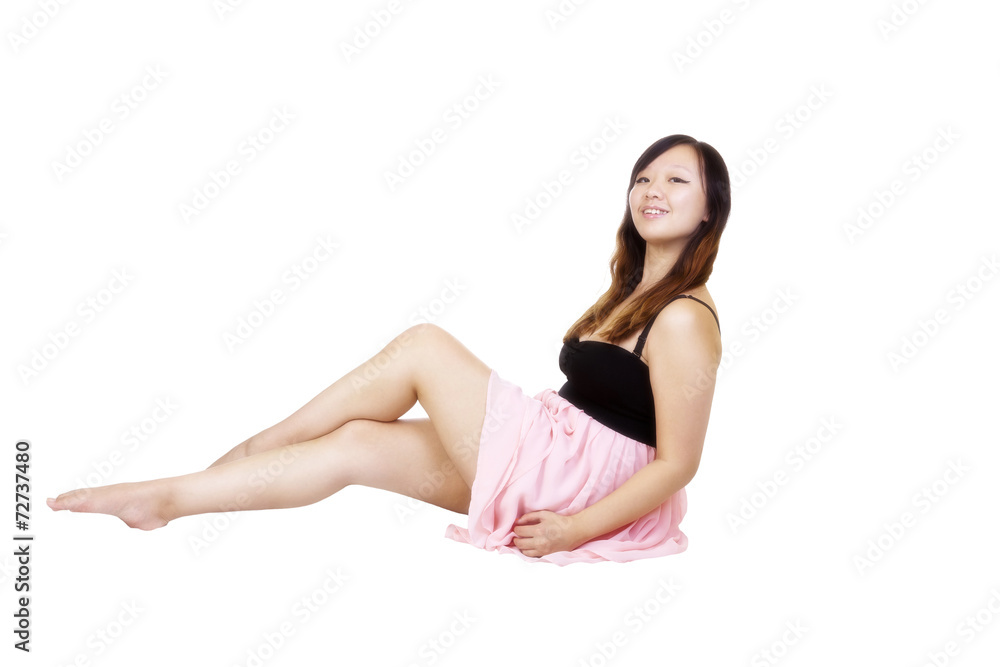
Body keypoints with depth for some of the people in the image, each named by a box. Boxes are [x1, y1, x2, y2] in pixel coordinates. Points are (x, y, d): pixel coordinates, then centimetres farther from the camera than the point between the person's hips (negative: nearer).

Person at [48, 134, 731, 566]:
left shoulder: (683, 319, -14)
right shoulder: (635, 289, 15)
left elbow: (677, 462, -17)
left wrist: (573, 530, -17)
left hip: (581, 479, -9)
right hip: (553, 455, 9)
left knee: (425, 345, -12)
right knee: (355, 444, -3)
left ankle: (256, 447, -1)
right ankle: (169, 497, 0)